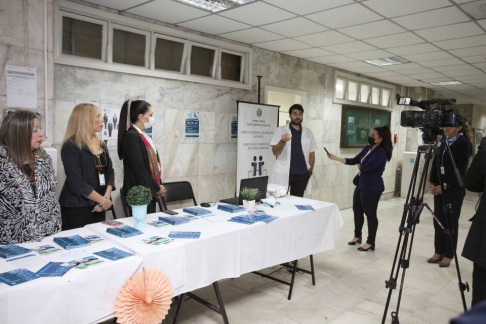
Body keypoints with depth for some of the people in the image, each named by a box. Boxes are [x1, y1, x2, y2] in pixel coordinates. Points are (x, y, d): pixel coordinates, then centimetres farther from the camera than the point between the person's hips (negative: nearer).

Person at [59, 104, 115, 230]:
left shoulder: (101, 144, 10)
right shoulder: (71, 147, -12)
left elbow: (110, 171, 6)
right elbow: (76, 183, -18)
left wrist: (106, 197, -9)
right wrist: (102, 200, -15)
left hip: (98, 207, 7)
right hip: (77, 207, -6)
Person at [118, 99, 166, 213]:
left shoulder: (143, 136, 13)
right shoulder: (131, 136, -15)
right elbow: (139, 168, -19)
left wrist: (158, 186, 3)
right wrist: (156, 189, -11)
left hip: (150, 192, 9)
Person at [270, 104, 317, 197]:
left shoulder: (308, 132, 10)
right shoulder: (281, 130, 0)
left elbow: (312, 153, 13)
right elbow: (275, 152, -7)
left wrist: (310, 170, 2)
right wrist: (283, 141, -25)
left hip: (302, 174, 3)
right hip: (284, 173, -3)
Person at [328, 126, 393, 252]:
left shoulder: (380, 153, -19)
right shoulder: (367, 149, 9)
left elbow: (365, 167, -25)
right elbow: (353, 160, 10)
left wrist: (359, 166, -2)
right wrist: (336, 158, 4)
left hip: (372, 188, -9)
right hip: (360, 185, 9)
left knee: (370, 214, 0)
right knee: (357, 211, 17)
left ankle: (371, 243, 12)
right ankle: (357, 236, 34)